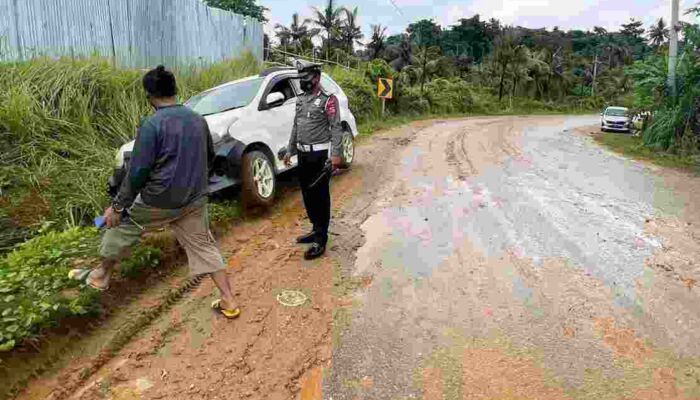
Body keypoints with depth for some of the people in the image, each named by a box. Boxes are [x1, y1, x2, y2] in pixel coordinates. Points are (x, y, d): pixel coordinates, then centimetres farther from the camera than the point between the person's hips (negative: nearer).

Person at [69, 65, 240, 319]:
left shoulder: (152, 125, -16)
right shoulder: (198, 120, 3)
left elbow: (137, 172, -16)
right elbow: (209, 157, 16)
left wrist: (118, 206, -6)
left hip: (160, 202, -5)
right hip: (194, 201, 5)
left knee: (122, 223, 20)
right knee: (204, 246, 12)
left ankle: (101, 276, 38)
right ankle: (228, 301, 9)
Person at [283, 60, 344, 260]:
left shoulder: (328, 99, -9)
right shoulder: (301, 100, 14)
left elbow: (336, 128, -13)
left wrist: (335, 154, -21)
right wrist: (290, 151, 18)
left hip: (320, 154, -8)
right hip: (303, 154, 8)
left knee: (321, 197, -4)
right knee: (307, 194, 14)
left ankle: (320, 240, 1)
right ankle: (316, 230, 29)